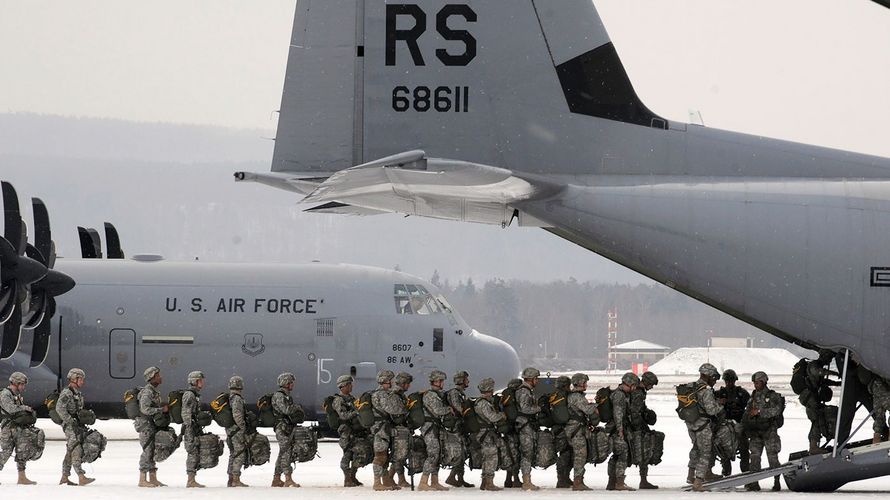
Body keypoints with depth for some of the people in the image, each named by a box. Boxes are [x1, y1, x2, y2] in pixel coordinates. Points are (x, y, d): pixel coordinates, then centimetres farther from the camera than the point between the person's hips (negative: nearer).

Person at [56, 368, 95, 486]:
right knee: (76, 450, -15)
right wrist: (70, 421, -23)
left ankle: (64, 478, 18)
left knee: (70, 452, 12)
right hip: (70, 427, -10)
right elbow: (59, 408, -21)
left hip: (77, 425, 10)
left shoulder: (77, 393, 18)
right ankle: (81, 477, -22)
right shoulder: (66, 393, -12)